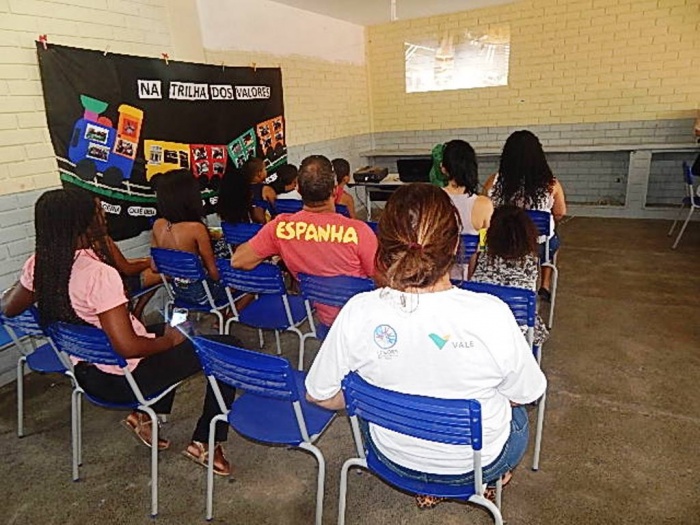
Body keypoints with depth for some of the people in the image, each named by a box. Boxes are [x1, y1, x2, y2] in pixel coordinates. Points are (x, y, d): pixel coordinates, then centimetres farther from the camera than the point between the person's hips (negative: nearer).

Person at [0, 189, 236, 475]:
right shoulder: (99, 274, -30)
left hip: (85, 373, 9)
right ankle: (206, 443, 9)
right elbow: (127, 347, -31)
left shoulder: (39, 264, -6)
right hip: (122, 379, -8)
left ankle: (145, 415, 25)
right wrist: (170, 340, -14)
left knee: (164, 329, 30)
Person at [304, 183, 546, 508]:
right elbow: (526, 394, -12)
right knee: (515, 411, 31)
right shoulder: (491, 314, -31)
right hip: (478, 463, 0)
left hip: (394, 458, 1)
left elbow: (319, 395, -11)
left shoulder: (358, 313, -27)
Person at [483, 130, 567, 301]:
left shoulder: (494, 182, -17)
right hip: (539, 247, 0)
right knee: (552, 240, 34)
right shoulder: (551, 184, -18)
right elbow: (560, 214, -3)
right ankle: (545, 286, 40)